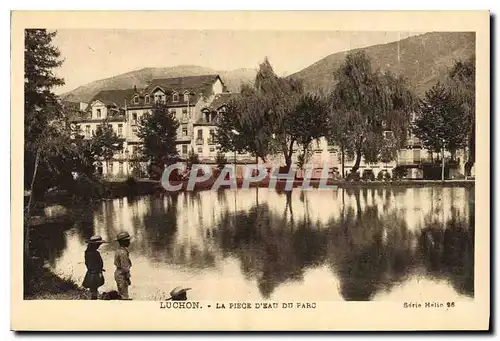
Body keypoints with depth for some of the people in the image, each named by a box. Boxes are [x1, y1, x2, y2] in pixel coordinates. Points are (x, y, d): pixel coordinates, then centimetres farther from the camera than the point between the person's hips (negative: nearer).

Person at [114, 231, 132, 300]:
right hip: (122, 275, -10)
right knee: (124, 297, -4)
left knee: (121, 295, 18)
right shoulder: (123, 252, -22)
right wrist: (128, 278, -16)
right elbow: (124, 267, -23)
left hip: (118, 273, 10)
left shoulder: (119, 250, 9)